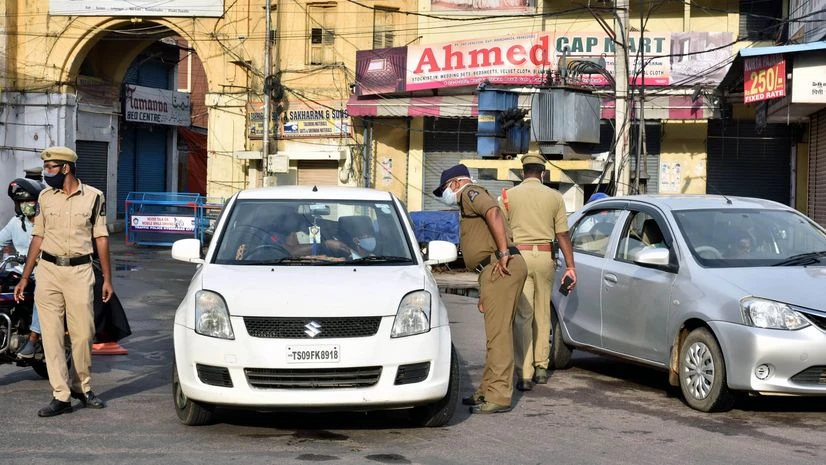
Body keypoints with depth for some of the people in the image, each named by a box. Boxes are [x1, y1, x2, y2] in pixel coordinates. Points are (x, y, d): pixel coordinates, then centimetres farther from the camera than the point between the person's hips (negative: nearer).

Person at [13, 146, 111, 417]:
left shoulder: (93, 197, 1)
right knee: (52, 335, -3)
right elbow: (38, 237, 11)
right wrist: (24, 278, 8)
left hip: (80, 271, -2)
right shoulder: (45, 197, 7)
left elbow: (101, 238, 5)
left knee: (83, 334, 1)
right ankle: (61, 396, -1)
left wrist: (107, 278, 2)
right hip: (49, 270, 2)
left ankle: (82, 387, 20)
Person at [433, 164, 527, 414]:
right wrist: (484, 293, 27)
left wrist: (504, 252, -25)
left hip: (501, 267, -11)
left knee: (498, 332, -12)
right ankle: (488, 390, 20)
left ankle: (499, 396, -13)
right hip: (495, 269, 11)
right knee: (495, 332, 14)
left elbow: (493, 212, -21)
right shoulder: (470, 207, 32)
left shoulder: (471, 193, 1)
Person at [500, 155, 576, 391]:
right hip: (545, 256, 2)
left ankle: (524, 374, -8)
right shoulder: (554, 196, 6)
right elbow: (562, 235, 3)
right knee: (542, 315, 14)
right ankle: (541, 368, 18)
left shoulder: (509, 195, 4)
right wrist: (570, 266, 6)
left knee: (522, 316, -2)